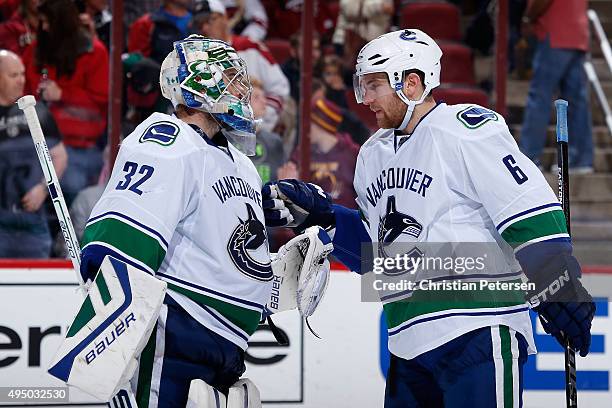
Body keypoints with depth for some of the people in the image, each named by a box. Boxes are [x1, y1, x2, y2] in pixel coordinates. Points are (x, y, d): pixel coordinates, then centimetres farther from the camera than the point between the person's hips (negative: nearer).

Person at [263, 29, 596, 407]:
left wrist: (560, 291, -16)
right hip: (409, 345, 8)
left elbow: (531, 213, -12)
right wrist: (318, 216, 12)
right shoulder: (373, 155, 19)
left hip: (477, 335, -8)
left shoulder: (466, 130, -7)